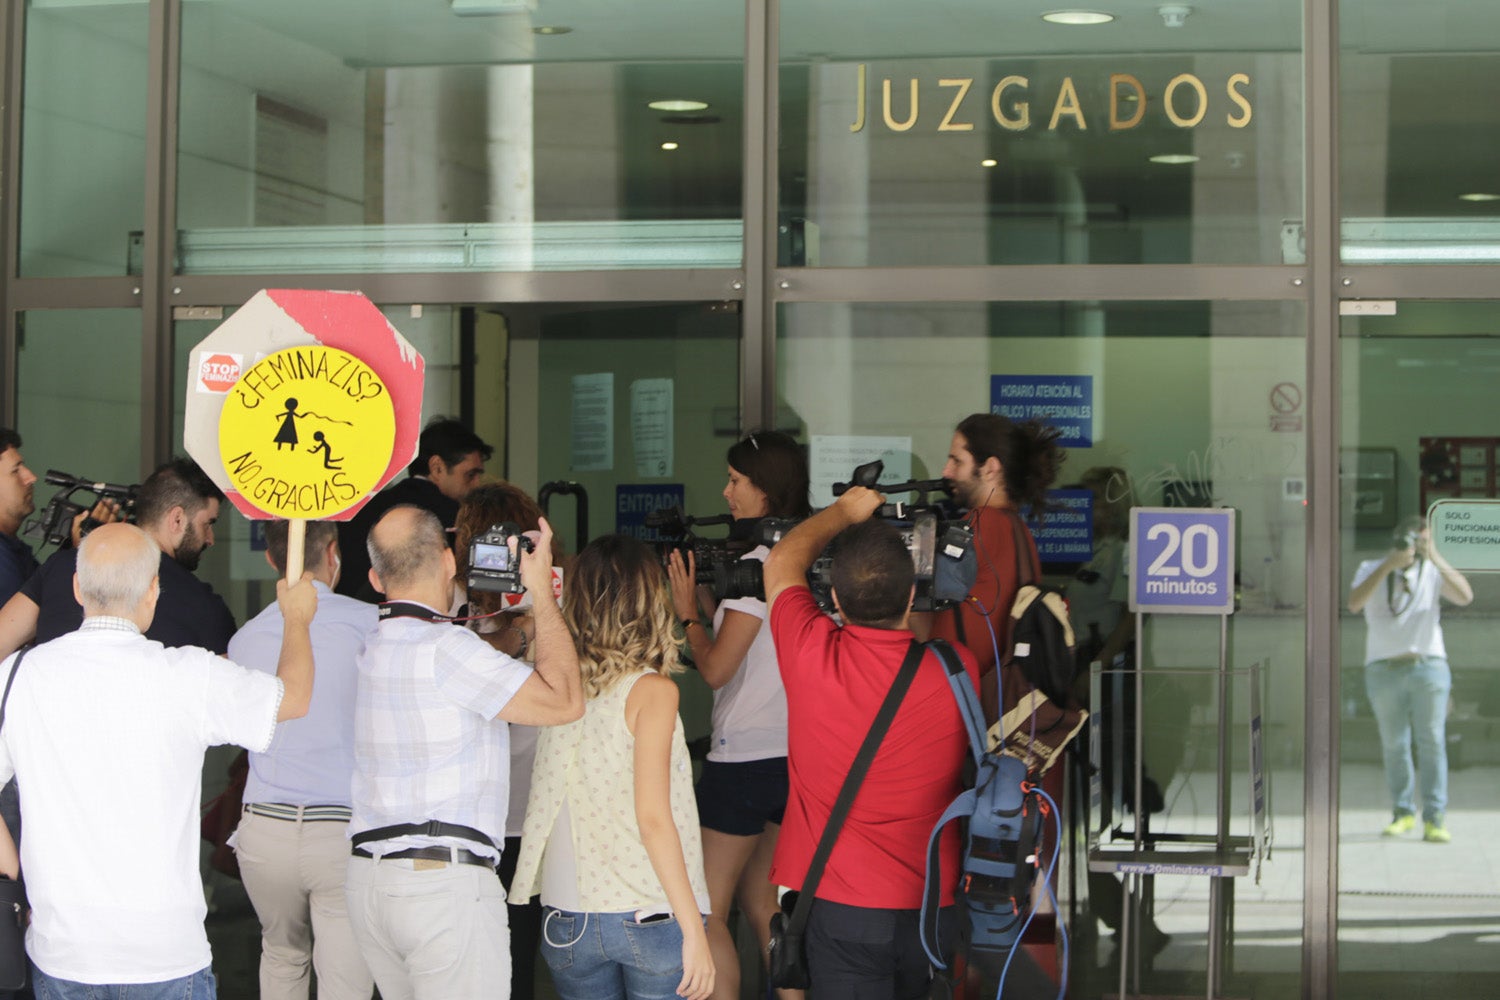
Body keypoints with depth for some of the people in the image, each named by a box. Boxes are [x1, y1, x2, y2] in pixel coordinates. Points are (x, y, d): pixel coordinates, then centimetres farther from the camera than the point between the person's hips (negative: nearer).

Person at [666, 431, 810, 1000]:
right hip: (794, 754, 9)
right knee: (760, 900, 17)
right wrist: (699, 596, 13)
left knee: (705, 910, -2)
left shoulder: (760, 562, -17)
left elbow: (715, 668, -15)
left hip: (747, 756, -9)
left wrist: (686, 613, 0)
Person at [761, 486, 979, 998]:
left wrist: (845, 510, 19)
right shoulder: (957, 672, -11)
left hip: (842, 906, -2)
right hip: (933, 906, 2)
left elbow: (782, 562, 6)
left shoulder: (813, 656, -15)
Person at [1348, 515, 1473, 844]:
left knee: (1432, 742, -7)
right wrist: (1388, 565, -19)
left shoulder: (1433, 572, 7)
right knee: (1395, 745, 5)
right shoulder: (1371, 569, 7)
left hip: (1429, 665, 0)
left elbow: (1465, 596, -10)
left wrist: (1437, 559, -19)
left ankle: (1435, 820, -9)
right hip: (1384, 669, 0)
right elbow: (1354, 603, -13)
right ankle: (1404, 813, 19)